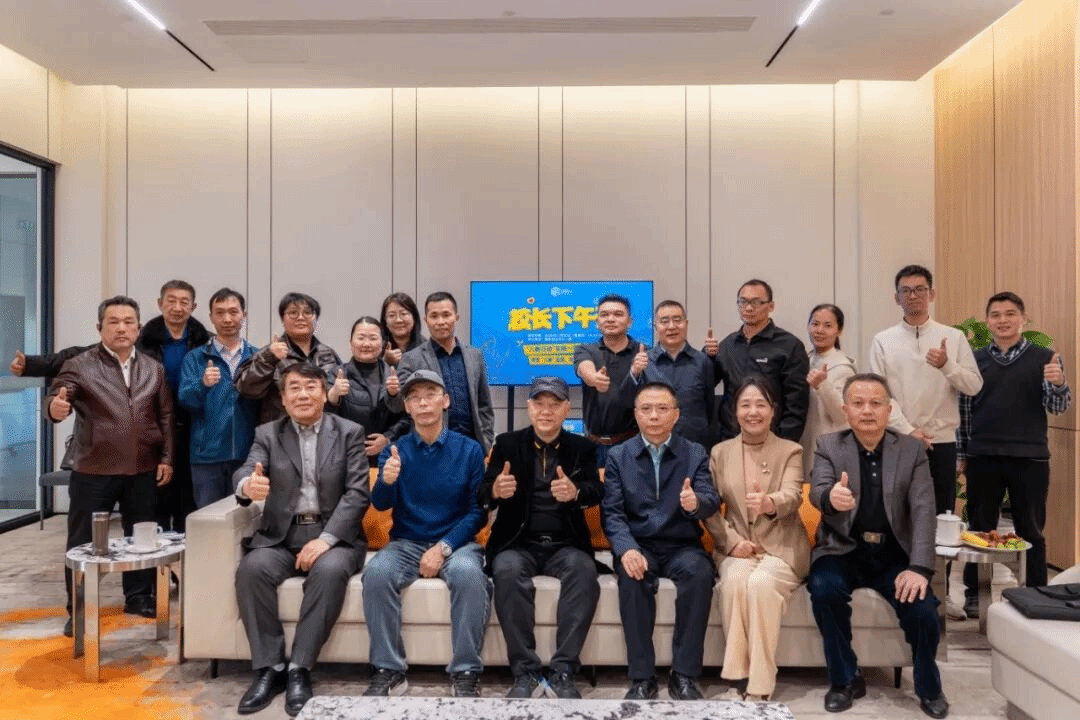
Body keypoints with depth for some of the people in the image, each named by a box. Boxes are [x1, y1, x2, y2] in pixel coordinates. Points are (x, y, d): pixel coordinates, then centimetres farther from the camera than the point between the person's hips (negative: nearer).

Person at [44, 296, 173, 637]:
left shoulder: (154, 369, 7)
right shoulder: (80, 366, -4)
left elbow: (166, 416, 8)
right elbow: (55, 398, -14)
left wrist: (166, 458, 3)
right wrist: (55, 407, -38)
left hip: (143, 469, 3)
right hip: (93, 470, -3)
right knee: (83, 541, 6)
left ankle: (139, 597, 29)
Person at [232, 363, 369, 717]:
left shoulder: (349, 432, 4)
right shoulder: (267, 434, 10)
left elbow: (358, 492, -5)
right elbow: (245, 472, -8)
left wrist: (326, 538, -19)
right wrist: (247, 486, -35)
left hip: (333, 535, -2)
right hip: (281, 535, 2)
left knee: (329, 570, -33)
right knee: (251, 568, -27)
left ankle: (299, 669, -20)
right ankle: (269, 668, -13)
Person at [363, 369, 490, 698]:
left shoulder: (469, 449, -1)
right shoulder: (394, 450, 3)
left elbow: (478, 511, -3)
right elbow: (381, 504, -9)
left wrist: (443, 547, -16)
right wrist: (386, 481, -32)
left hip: (456, 542, -1)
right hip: (406, 543, 2)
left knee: (468, 573, -33)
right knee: (376, 572, -29)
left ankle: (466, 673, -19)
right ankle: (388, 670, -14)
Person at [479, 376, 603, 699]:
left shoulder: (583, 448, 9)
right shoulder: (507, 443, 8)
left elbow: (596, 491, -8)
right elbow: (482, 496, -2)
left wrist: (576, 492, -34)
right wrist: (496, 490, -29)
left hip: (566, 545, 1)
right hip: (518, 543, 0)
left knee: (584, 570, -31)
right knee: (507, 570, -32)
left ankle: (564, 671, -22)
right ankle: (525, 672, -21)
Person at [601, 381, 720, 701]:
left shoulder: (696, 454, 6)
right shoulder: (618, 456, 6)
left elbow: (711, 502, -8)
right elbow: (611, 512, -3)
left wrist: (696, 503, -33)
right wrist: (627, 549, -23)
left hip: (682, 546, 1)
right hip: (638, 546, 0)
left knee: (700, 572, -31)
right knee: (632, 576, -32)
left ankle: (684, 675, -19)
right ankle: (642, 677, -19)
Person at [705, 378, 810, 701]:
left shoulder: (790, 451, 2)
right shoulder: (719, 452, 8)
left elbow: (793, 497, -17)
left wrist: (770, 503, -41)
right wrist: (732, 541, -12)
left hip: (782, 547, -1)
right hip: (737, 547, 2)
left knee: (761, 582, -32)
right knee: (735, 580, -31)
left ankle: (759, 687, -21)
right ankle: (738, 676, -21)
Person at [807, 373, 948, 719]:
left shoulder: (912, 450, 2)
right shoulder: (828, 446, 0)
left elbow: (923, 510, -7)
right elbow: (817, 492, -16)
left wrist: (919, 567, -21)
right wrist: (831, 497, -44)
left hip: (894, 552, 1)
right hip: (843, 548, -1)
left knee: (922, 609, -22)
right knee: (824, 589, -29)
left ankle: (929, 686, 11)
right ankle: (845, 679, -5)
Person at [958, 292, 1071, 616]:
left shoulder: (1044, 358, 1)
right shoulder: (974, 359, 6)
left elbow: (1058, 407, -5)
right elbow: (964, 410, 8)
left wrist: (1058, 383, -27)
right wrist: (960, 453, 5)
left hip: (1029, 458, -1)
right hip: (983, 457, 1)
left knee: (1031, 530, 9)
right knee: (980, 528, 9)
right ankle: (974, 594, 20)